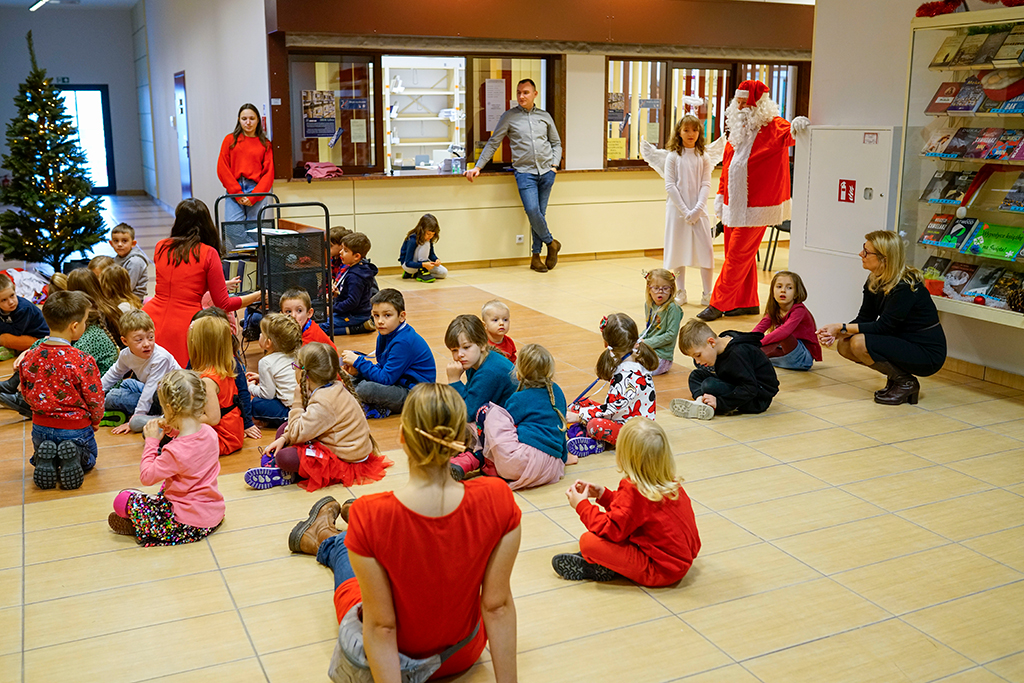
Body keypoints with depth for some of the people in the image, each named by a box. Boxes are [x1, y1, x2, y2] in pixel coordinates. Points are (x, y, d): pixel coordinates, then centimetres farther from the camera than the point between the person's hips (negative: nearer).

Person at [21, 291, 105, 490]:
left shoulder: (30, 358, -8)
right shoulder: (82, 361, -23)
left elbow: (26, 393, 5)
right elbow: (95, 399, -13)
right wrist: (96, 420, 8)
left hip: (41, 427, 4)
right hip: (75, 428, -3)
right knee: (88, 460, 25)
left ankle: (45, 460, -2)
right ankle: (75, 457, -9)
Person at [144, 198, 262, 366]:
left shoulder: (160, 247, 9)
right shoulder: (209, 253, -4)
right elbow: (223, 305, -2)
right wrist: (258, 296, 9)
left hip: (152, 322, 4)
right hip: (182, 329, -4)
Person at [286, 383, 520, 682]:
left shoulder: (369, 516, -31)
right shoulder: (497, 501, -27)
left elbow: (380, 627, -24)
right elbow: (498, 605, -19)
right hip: (464, 653, 2)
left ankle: (327, 541, 66)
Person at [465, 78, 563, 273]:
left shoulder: (545, 116, 13)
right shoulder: (509, 117, 5)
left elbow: (556, 143, 23)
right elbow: (493, 143, 6)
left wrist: (554, 164, 8)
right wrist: (478, 166, -1)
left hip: (546, 171, 3)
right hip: (525, 171, -2)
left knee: (540, 213, 3)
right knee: (532, 211, -19)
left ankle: (536, 256, 12)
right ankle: (551, 242, 4)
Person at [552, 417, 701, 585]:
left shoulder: (633, 491, -23)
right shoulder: (671, 484, 4)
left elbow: (610, 530, -22)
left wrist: (582, 505, -8)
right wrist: (603, 494, 12)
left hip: (660, 571, -10)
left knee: (588, 541, -18)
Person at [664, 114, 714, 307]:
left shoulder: (704, 158, 6)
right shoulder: (672, 157, 1)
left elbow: (706, 185, 1)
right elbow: (670, 186, -5)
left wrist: (697, 209, -12)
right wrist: (684, 211, -12)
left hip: (699, 210, 1)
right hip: (677, 210, -1)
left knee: (706, 250, -4)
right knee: (678, 250, 4)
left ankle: (707, 294, 3)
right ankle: (680, 292, 14)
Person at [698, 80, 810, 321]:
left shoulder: (772, 127, -8)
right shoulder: (738, 129, 12)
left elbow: (786, 135, -28)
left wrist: (794, 128, -51)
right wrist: (721, 194, 15)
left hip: (756, 206, -7)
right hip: (734, 204, 7)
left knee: (737, 256, -3)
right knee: (743, 255, 12)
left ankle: (718, 304, 4)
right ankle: (748, 303, 22)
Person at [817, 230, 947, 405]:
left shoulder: (906, 286, -24)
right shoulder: (874, 281, 2)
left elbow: (883, 326, -24)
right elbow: (864, 319, 1)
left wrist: (842, 327, -23)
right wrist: (835, 333, -16)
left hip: (928, 355, -9)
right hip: (902, 343, 9)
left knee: (859, 343, -26)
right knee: (844, 345, -4)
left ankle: (906, 382, -5)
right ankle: (895, 378, 8)